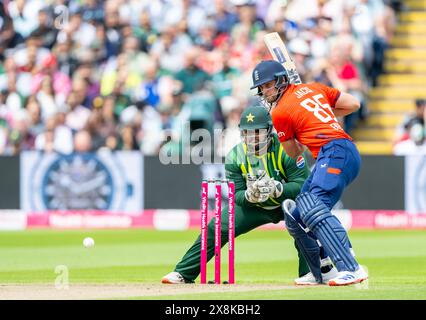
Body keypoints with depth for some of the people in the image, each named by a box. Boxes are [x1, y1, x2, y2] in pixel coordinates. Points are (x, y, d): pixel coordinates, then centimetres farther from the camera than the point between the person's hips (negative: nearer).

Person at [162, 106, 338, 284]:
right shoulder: (235, 156, -13)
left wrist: (277, 188, -46)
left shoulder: (286, 149, -25)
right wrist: (249, 195, -37)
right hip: (252, 206, 4)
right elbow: (236, 196, -13)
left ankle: (309, 272, -28)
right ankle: (184, 273, 5)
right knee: (216, 228, -8)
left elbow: (302, 184, -28)